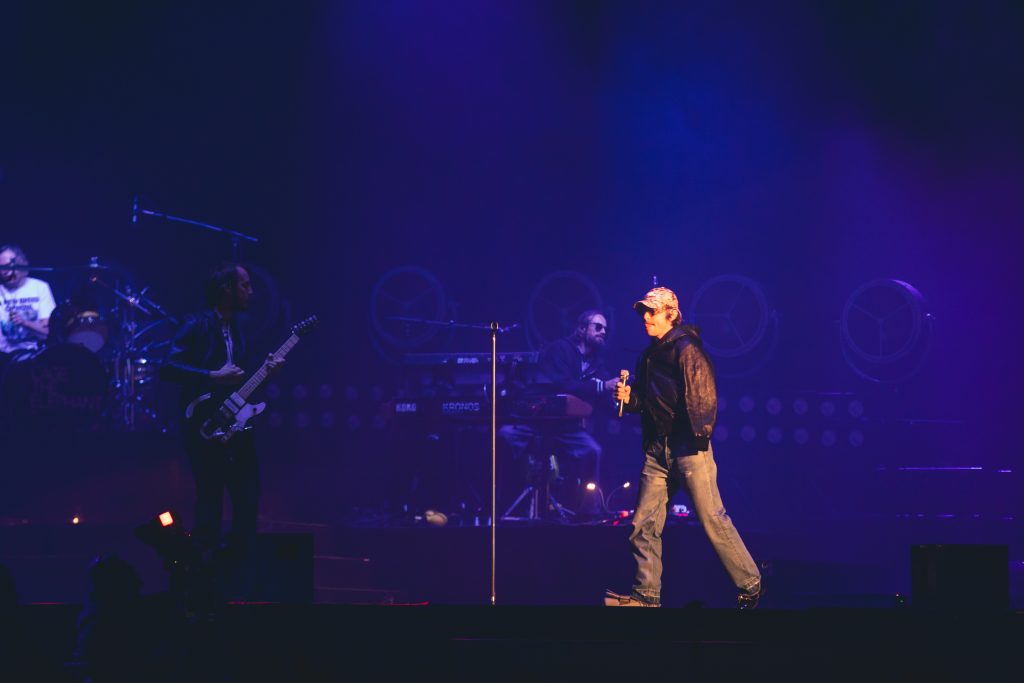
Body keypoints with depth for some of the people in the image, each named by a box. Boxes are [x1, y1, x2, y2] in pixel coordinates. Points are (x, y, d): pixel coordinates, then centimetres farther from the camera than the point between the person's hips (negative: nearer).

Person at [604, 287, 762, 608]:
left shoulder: (685, 348, -8)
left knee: (712, 519, -6)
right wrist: (629, 398, 3)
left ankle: (750, 585, 5)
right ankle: (646, 595, 10)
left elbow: (703, 394, -14)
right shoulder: (649, 355, 17)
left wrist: (701, 433, -21)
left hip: (689, 448, -8)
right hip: (657, 449, 8)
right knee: (644, 526, 4)